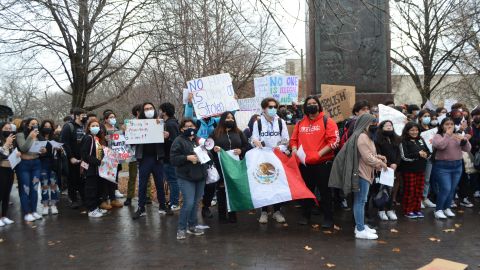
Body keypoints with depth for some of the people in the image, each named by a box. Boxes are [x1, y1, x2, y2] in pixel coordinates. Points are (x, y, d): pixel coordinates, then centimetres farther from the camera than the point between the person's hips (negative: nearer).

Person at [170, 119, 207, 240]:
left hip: (200, 176, 6)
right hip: (186, 177, -6)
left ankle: (192, 226, 24)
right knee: (188, 203, -12)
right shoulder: (178, 141, -5)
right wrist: (187, 158, -21)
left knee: (196, 203, 11)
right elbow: (173, 159, -11)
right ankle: (181, 229, 3)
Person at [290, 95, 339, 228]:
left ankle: (328, 218, 13)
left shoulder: (327, 121, -4)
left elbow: (334, 141, -12)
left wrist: (319, 153, -19)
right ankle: (305, 215, 27)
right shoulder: (300, 123, 10)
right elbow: (294, 140, 15)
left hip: (323, 163, -4)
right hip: (304, 163, 5)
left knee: (325, 191, 3)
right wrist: (295, 150, -5)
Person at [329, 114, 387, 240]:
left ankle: (361, 225, 24)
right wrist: (380, 163, -7)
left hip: (364, 172, 11)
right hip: (361, 173, -11)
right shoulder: (362, 136, -16)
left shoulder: (365, 136, 18)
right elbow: (367, 158, -18)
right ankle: (360, 230, -4)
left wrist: (378, 157, 7)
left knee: (361, 201, 15)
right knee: (360, 201, -7)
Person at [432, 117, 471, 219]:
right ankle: (438, 210, 0)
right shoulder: (438, 136, -4)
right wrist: (447, 134, -19)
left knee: (452, 189, 9)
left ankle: (447, 208, 24)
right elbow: (440, 146, -24)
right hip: (442, 166, -5)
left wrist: (465, 140, -15)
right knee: (445, 189, -11)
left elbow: (468, 149, 4)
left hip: (457, 166, 5)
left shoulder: (459, 135, 10)